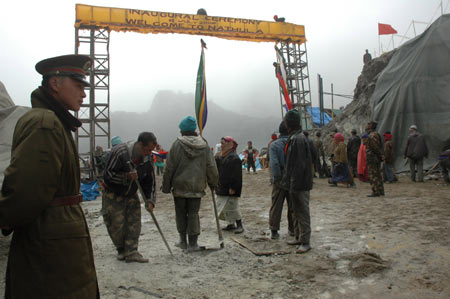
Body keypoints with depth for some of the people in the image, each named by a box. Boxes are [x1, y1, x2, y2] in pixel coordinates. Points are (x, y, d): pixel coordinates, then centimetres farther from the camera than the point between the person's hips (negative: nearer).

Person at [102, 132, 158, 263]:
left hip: (131, 195, 5)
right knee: (117, 224, -2)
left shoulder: (148, 159, -9)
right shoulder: (120, 152, -25)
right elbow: (107, 175, -23)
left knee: (134, 223, -3)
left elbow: (150, 183, -2)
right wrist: (127, 176, -33)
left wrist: (150, 201, -11)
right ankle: (121, 250, 20)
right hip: (113, 194, -4)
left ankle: (131, 252, 3)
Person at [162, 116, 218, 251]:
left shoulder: (177, 144, -7)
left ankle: (183, 241, 22)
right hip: (197, 186, 2)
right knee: (193, 213, 8)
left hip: (179, 186, -1)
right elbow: (211, 167, 3)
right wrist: (213, 183, 17)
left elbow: (169, 168, -6)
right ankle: (193, 243, 12)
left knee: (181, 213, 13)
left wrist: (166, 186, 3)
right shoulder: (204, 145, 1)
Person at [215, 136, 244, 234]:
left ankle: (239, 225, 6)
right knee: (224, 207, 12)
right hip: (222, 187, 9)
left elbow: (236, 175, -19)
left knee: (232, 207, -6)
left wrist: (233, 187, -23)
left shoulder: (234, 158, -15)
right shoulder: (222, 157, 13)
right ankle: (231, 224, 24)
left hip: (230, 189, -9)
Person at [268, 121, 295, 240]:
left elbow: (274, 163, -18)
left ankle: (274, 231, 8)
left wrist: (277, 178, -13)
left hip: (279, 180, -2)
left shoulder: (274, 145, -8)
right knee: (292, 206, 15)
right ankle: (292, 229, 25)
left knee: (276, 206, 6)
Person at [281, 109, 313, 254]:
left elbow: (300, 164, -22)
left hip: (300, 184, -10)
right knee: (297, 211, 17)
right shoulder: (293, 137, 12)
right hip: (294, 183, 10)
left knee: (303, 211, 0)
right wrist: (288, 181, 17)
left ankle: (305, 242, 9)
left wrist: (294, 184, -22)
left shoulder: (298, 139, -18)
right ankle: (300, 237, 30)